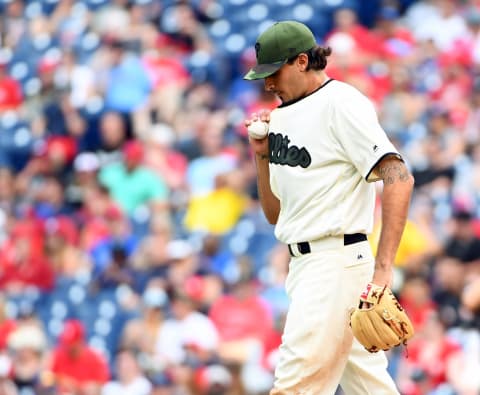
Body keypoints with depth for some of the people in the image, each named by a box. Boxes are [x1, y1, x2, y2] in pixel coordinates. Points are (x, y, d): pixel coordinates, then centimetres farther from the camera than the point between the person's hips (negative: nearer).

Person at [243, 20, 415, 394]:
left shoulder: (341, 103, -10)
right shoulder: (283, 116, 17)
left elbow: (399, 179, -21)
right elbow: (275, 213, 23)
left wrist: (383, 267, -27)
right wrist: (263, 154, 8)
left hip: (338, 262, -9)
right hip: (303, 265, 9)